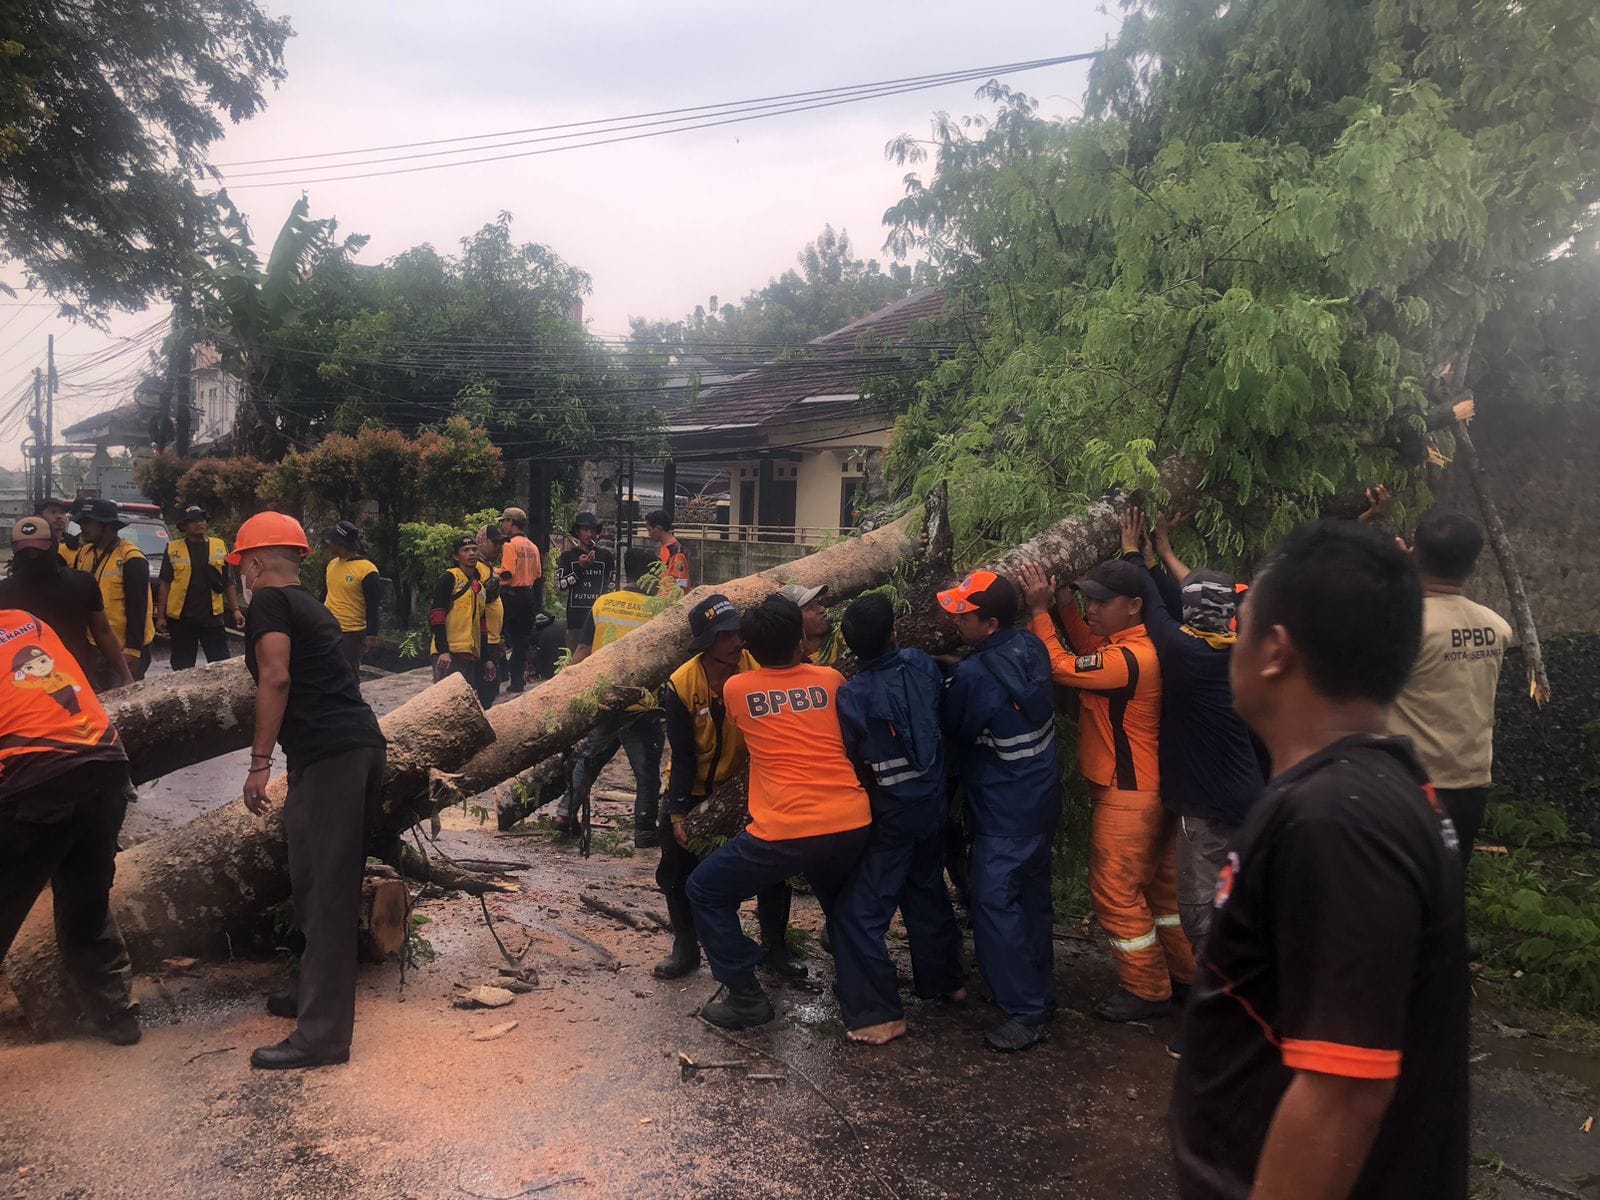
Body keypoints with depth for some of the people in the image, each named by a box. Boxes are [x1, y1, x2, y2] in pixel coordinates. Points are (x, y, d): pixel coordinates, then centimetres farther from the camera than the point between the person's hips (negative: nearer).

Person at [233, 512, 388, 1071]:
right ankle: (319, 992, 33)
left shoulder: (268, 601, -1)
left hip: (327, 756, -9)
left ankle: (322, 1034, -5)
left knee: (323, 891, -8)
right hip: (363, 743, 9)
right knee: (333, 884, 19)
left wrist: (259, 763, -14)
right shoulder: (311, 606, 24)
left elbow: (276, 677, -15)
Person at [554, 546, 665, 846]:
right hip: (642, 705, -4)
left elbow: (582, 651, 0)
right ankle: (645, 830, 12)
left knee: (587, 759, 23)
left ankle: (566, 810, 23)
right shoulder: (659, 609, -9)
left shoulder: (602, 604, -1)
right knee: (646, 771, 9)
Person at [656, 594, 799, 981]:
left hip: (745, 785, 1)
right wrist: (677, 813, -18)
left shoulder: (757, 670, -23)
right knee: (679, 870, 5)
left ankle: (775, 946, 23)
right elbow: (682, 756, -16)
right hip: (693, 790, 0)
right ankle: (685, 947, 26)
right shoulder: (680, 686, -23)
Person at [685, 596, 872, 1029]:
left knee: (706, 892, 16)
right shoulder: (831, 679, 8)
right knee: (839, 898, 34)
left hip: (786, 831, -4)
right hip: (853, 823, 4)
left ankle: (745, 996, 14)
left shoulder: (736, 689, 3)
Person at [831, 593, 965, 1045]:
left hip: (890, 813, -6)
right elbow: (945, 715, 6)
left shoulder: (850, 695, -19)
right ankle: (945, 980, 39)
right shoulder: (921, 665, -9)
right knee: (927, 892, 25)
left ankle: (879, 1013, 2)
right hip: (932, 802, 6)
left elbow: (852, 761, -10)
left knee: (859, 913, 1)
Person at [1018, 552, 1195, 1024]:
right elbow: (1090, 654, 13)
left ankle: (1147, 990, 13)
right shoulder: (1127, 645, 4)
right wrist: (1066, 608, 2)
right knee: (1157, 882, 20)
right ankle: (1183, 971, 33)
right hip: (1143, 788, 10)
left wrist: (1040, 610, -14)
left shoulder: (1130, 657, -25)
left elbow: (1060, 666, -21)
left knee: (1115, 889, 1)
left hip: (1127, 795, -10)